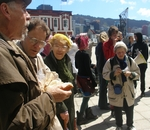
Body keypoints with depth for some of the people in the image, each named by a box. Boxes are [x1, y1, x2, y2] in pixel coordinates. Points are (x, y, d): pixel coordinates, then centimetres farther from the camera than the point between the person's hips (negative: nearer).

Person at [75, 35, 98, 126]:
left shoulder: (77, 53, 4)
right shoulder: (86, 54, -20)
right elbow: (88, 70, -20)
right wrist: (94, 82, -14)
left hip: (80, 77, 8)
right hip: (85, 78, -8)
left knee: (86, 97, 21)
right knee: (86, 98, 5)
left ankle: (88, 114, 34)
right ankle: (80, 118, 12)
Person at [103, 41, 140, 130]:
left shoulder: (130, 61, -4)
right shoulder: (110, 62, -9)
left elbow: (138, 73, 1)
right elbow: (105, 75, -6)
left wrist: (131, 74, -19)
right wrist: (113, 73, -24)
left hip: (128, 91, 1)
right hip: (116, 92, -1)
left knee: (129, 110, 15)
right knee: (117, 111, 15)